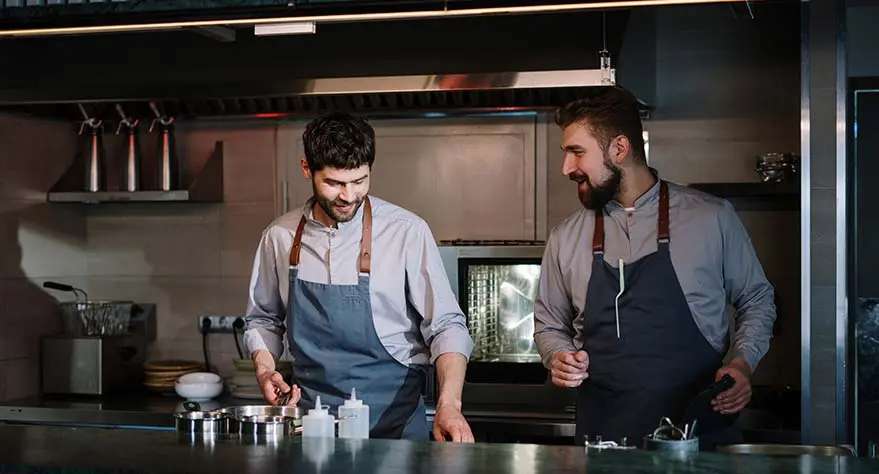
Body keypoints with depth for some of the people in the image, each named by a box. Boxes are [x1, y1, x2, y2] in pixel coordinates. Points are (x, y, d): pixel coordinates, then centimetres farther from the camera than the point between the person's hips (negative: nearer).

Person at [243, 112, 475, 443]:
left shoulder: (406, 232, -10)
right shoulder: (280, 236, 1)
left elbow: (446, 325, -9)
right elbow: (263, 319, 16)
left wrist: (449, 404, -22)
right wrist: (265, 369, -2)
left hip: (392, 419, -2)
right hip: (311, 419, 3)